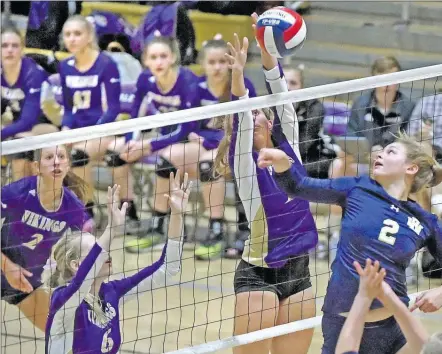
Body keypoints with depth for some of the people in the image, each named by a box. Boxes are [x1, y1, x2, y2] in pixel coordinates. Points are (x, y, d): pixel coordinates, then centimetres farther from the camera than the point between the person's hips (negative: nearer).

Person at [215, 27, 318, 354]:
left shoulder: (288, 150, 7)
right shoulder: (245, 162, -4)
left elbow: (280, 97, -3)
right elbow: (240, 119, -20)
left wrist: (268, 53, -15)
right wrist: (238, 74, -36)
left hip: (298, 271, 5)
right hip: (259, 274, -5)